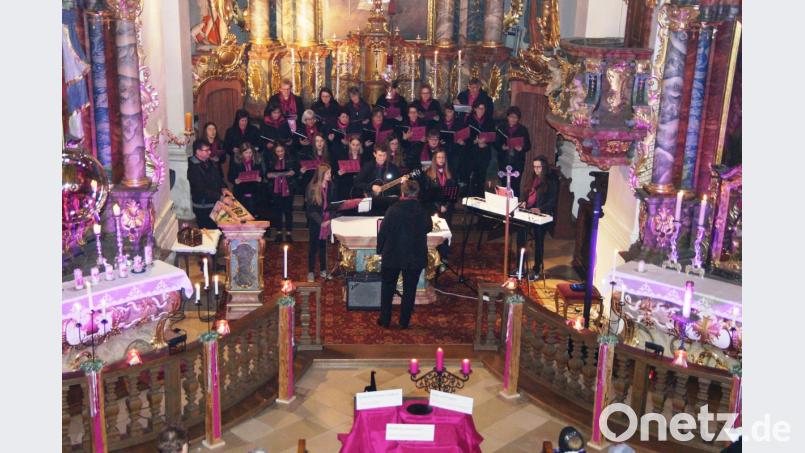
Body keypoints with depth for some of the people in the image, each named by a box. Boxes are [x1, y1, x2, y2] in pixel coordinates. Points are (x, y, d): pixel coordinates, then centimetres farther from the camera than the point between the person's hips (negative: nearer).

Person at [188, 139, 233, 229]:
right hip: (203, 208, -8)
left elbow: (218, 177, 17)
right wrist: (221, 197, -32)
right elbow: (202, 190, -27)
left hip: (215, 204, 8)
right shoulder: (193, 168, -20)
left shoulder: (209, 163, 6)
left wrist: (223, 188, -4)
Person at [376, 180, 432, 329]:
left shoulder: (393, 209, -16)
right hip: (415, 257, 1)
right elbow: (429, 228, 9)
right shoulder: (423, 210, -10)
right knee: (409, 289, 13)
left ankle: (385, 320, 21)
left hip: (392, 255, -1)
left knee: (387, 288, 15)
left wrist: (380, 249, 3)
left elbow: (383, 232, -11)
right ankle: (404, 322, 19)